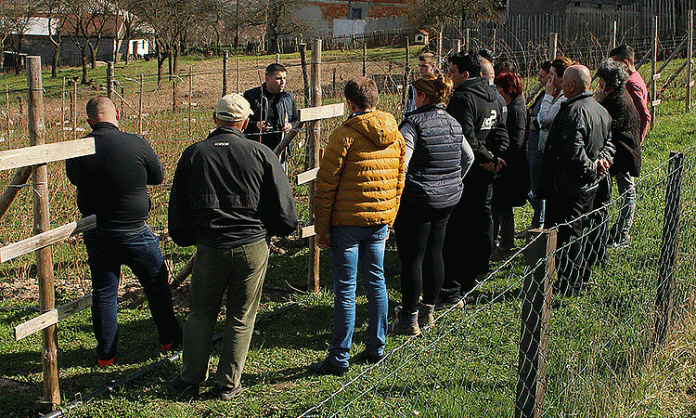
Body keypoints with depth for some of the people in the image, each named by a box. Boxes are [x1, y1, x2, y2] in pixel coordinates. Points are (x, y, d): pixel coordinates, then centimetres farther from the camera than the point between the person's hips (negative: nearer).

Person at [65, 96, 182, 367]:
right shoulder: (136, 144, -16)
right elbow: (159, 177, -1)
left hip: (95, 234, 3)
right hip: (134, 231, -3)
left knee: (103, 292, 15)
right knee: (157, 285, 16)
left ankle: (106, 353, 20)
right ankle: (170, 339, 28)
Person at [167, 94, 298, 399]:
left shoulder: (193, 154, 2)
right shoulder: (260, 154, -3)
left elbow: (177, 208, 9)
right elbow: (284, 208, -1)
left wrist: (185, 238, 24)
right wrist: (271, 230, 18)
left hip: (209, 248, 1)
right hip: (253, 247, -1)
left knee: (201, 314, 17)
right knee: (241, 317, 12)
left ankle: (191, 379, 22)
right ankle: (228, 384, 17)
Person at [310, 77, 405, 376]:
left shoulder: (345, 135, -12)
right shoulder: (395, 136, 7)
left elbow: (326, 185, -11)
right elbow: (398, 181, 14)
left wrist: (321, 228, -5)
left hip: (348, 222, -6)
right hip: (380, 221, 6)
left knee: (345, 289, -2)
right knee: (376, 281, 15)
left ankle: (339, 358, 4)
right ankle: (376, 347, 23)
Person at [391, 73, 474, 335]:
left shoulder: (413, 123, -15)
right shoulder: (453, 123, 8)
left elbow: (401, 164, -20)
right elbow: (468, 157, 19)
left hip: (417, 201, -7)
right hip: (448, 199, 8)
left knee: (412, 258, 0)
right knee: (434, 254, 16)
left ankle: (409, 319, 5)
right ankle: (428, 310, 26)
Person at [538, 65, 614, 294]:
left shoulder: (572, 112, -22)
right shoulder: (601, 111, 10)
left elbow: (573, 152, -30)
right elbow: (609, 143, 19)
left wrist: (591, 170, -17)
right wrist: (603, 160, 2)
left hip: (567, 187, -10)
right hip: (590, 187, 10)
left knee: (564, 235, 0)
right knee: (577, 231, 22)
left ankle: (571, 285, 5)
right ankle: (581, 278, 32)